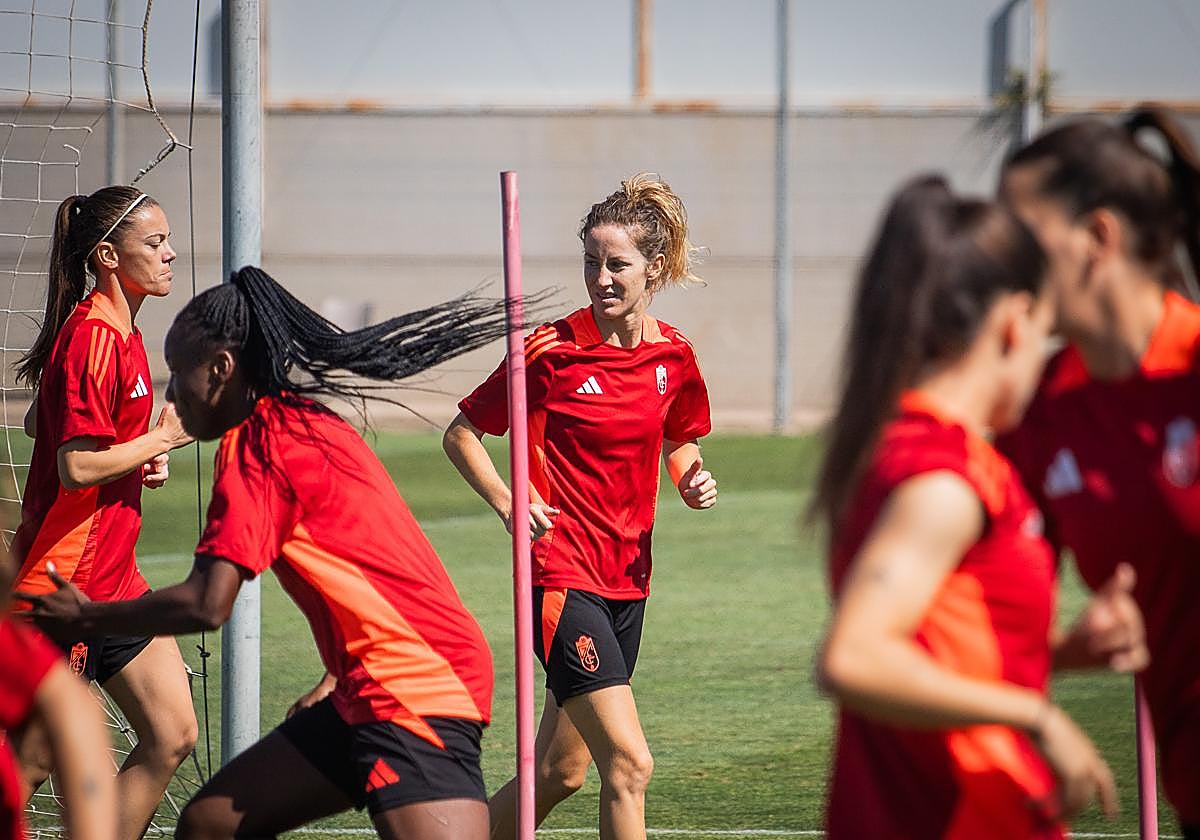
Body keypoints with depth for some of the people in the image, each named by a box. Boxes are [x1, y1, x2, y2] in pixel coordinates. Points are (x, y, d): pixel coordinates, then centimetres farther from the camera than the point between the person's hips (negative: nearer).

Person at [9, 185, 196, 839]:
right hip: (65, 582, -10)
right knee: (32, 760, -4)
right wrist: (163, 437, -12)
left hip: (112, 577, 10)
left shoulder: (119, 333, 13)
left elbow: (39, 423, 24)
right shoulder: (93, 337, -18)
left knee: (173, 736, 6)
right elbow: (77, 468, -22)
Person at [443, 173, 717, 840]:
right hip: (563, 576, -6)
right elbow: (461, 435, -1)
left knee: (562, 771, 12)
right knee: (629, 764, -16)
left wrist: (693, 479, 0)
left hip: (628, 578, 6)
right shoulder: (550, 351, -10)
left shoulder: (675, 357, 4)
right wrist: (508, 504, -16)